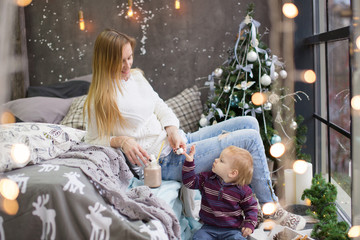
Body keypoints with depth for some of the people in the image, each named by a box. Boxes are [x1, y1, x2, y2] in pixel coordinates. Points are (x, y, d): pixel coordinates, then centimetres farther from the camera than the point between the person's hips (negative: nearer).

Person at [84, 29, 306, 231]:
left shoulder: (136, 76, 9)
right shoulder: (99, 101, -13)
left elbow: (160, 107, 12)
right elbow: (93, 141, -7)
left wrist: (173, 130, -7)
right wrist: (121, 140, -24)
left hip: (179, 142, 9)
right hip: (168, 162, -9)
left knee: (249, 122, 7)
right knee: (250, 139, -12)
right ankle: (272, 208, 5)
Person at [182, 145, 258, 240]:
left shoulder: (242, 190, -7)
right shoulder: (207, 178, 1)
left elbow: (251, 207, 5)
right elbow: (190, 182, -1)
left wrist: (249, 225, -7)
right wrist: (189, 161, -9)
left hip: (232, 230, -2)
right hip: (209, 227, 2)